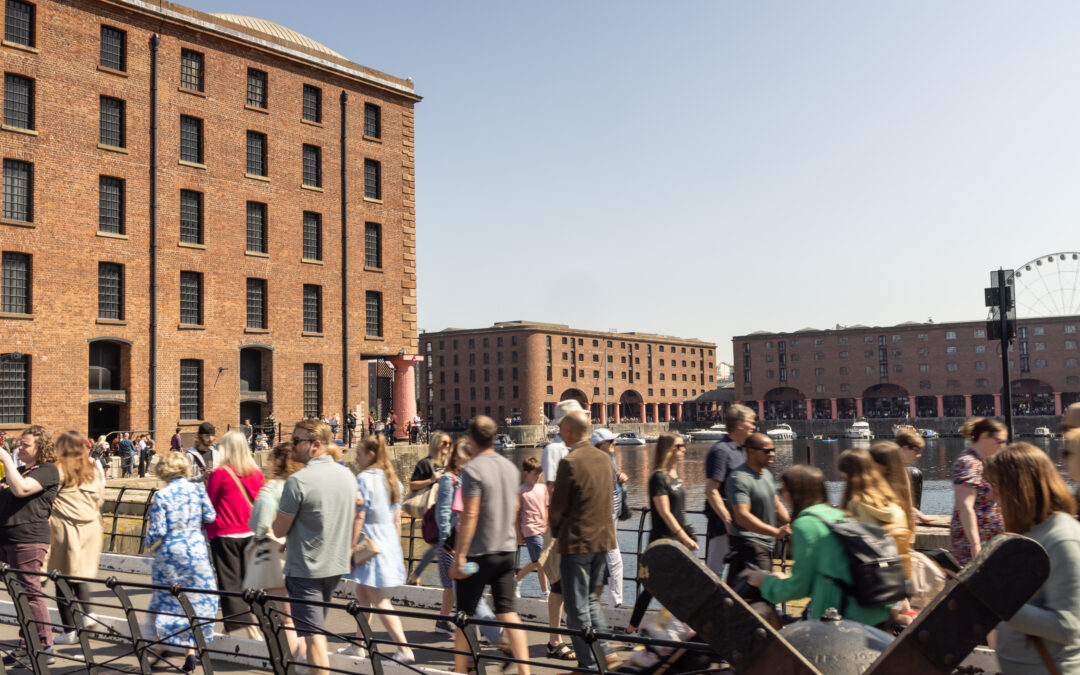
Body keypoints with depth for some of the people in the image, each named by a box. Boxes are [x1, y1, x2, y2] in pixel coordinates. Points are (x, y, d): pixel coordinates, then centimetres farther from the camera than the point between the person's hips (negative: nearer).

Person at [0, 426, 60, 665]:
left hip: (29, 539, -9)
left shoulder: (48, 470, -6)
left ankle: (45, 647, 0)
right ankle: (26, 647, 19)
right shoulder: (19, 470, 21)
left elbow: (21, 489, -21)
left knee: (30, 593, -7)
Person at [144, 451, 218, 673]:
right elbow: (210, 517, 3)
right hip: (196, 552, 2)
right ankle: (191, 651, 6)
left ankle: (161, 645, 23)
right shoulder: (198, 489, -4)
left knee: (165, 599, 15)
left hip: (169, 554, -2)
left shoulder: (161, 495, -11)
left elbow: (157, 530, -11)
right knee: (195, 599, 8)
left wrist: (149, 543, 9)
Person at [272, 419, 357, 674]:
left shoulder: (298, 481, -19)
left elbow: (279, 530, -13)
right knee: (318, 629, 22)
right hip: (337, 565, 7)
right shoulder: (348, 476, 4)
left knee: (313, 635, -4)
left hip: (305, 568, -7)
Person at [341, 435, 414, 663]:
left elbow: (359, 518, -16)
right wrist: (396, 546, 19)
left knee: (379, 600, -4)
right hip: (389, 541, 8)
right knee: (362, 594, 19)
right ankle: (359, 645, 27)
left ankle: (404, 650, -7)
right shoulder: (391, 479, 10)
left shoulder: (365, 478, -14)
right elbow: (397, 518, 13)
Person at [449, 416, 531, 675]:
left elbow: (469, 515, -20)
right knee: (507, 610, 6)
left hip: (479, 552, -6)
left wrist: (459, 556, -18)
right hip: (506, 549, 6)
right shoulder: (510, 467, 7)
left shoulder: (472, 469, -15)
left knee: (465, 613, 8)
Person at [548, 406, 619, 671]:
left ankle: (588, 664, 8)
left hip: (576, 542, -7)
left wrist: (557, 532, 7)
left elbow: (556, 509, -12)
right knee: (590, 599, 22)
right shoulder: (605, 458, 7)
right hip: (603, 539, 8)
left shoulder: (570, 462, -16)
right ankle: (605, 650, 18)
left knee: (577, 607, 3)